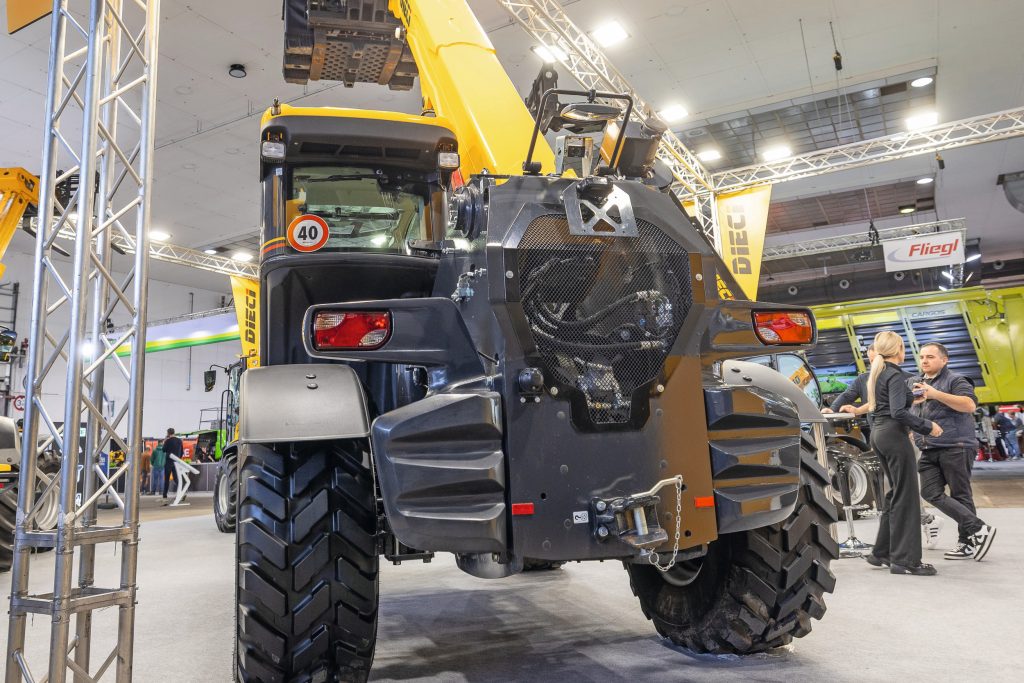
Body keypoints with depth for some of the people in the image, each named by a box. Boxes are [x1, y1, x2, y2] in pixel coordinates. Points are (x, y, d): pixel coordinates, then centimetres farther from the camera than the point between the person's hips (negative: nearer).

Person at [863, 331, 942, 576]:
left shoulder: (877, 373, 15)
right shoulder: (895, 375, -12)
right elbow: (898, 412, -22)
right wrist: (927, 426, -15)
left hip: (879, 434, 9)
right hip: (894, 434, -9)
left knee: (896, 494, 16)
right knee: (906, 497, -4)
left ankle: (881, 552, 19)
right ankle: (905, 559, -1)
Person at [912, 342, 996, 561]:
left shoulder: (955, 380, -3)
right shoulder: (916, 383, 19)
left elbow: (970, 405, -20)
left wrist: (936, 394, -23)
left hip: (955, 447, -7)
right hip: (929, 451, 7)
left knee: (960, 495, -2)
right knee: (931, 493, -4)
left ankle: (967, 542, 7)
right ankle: (979, 528, 3)